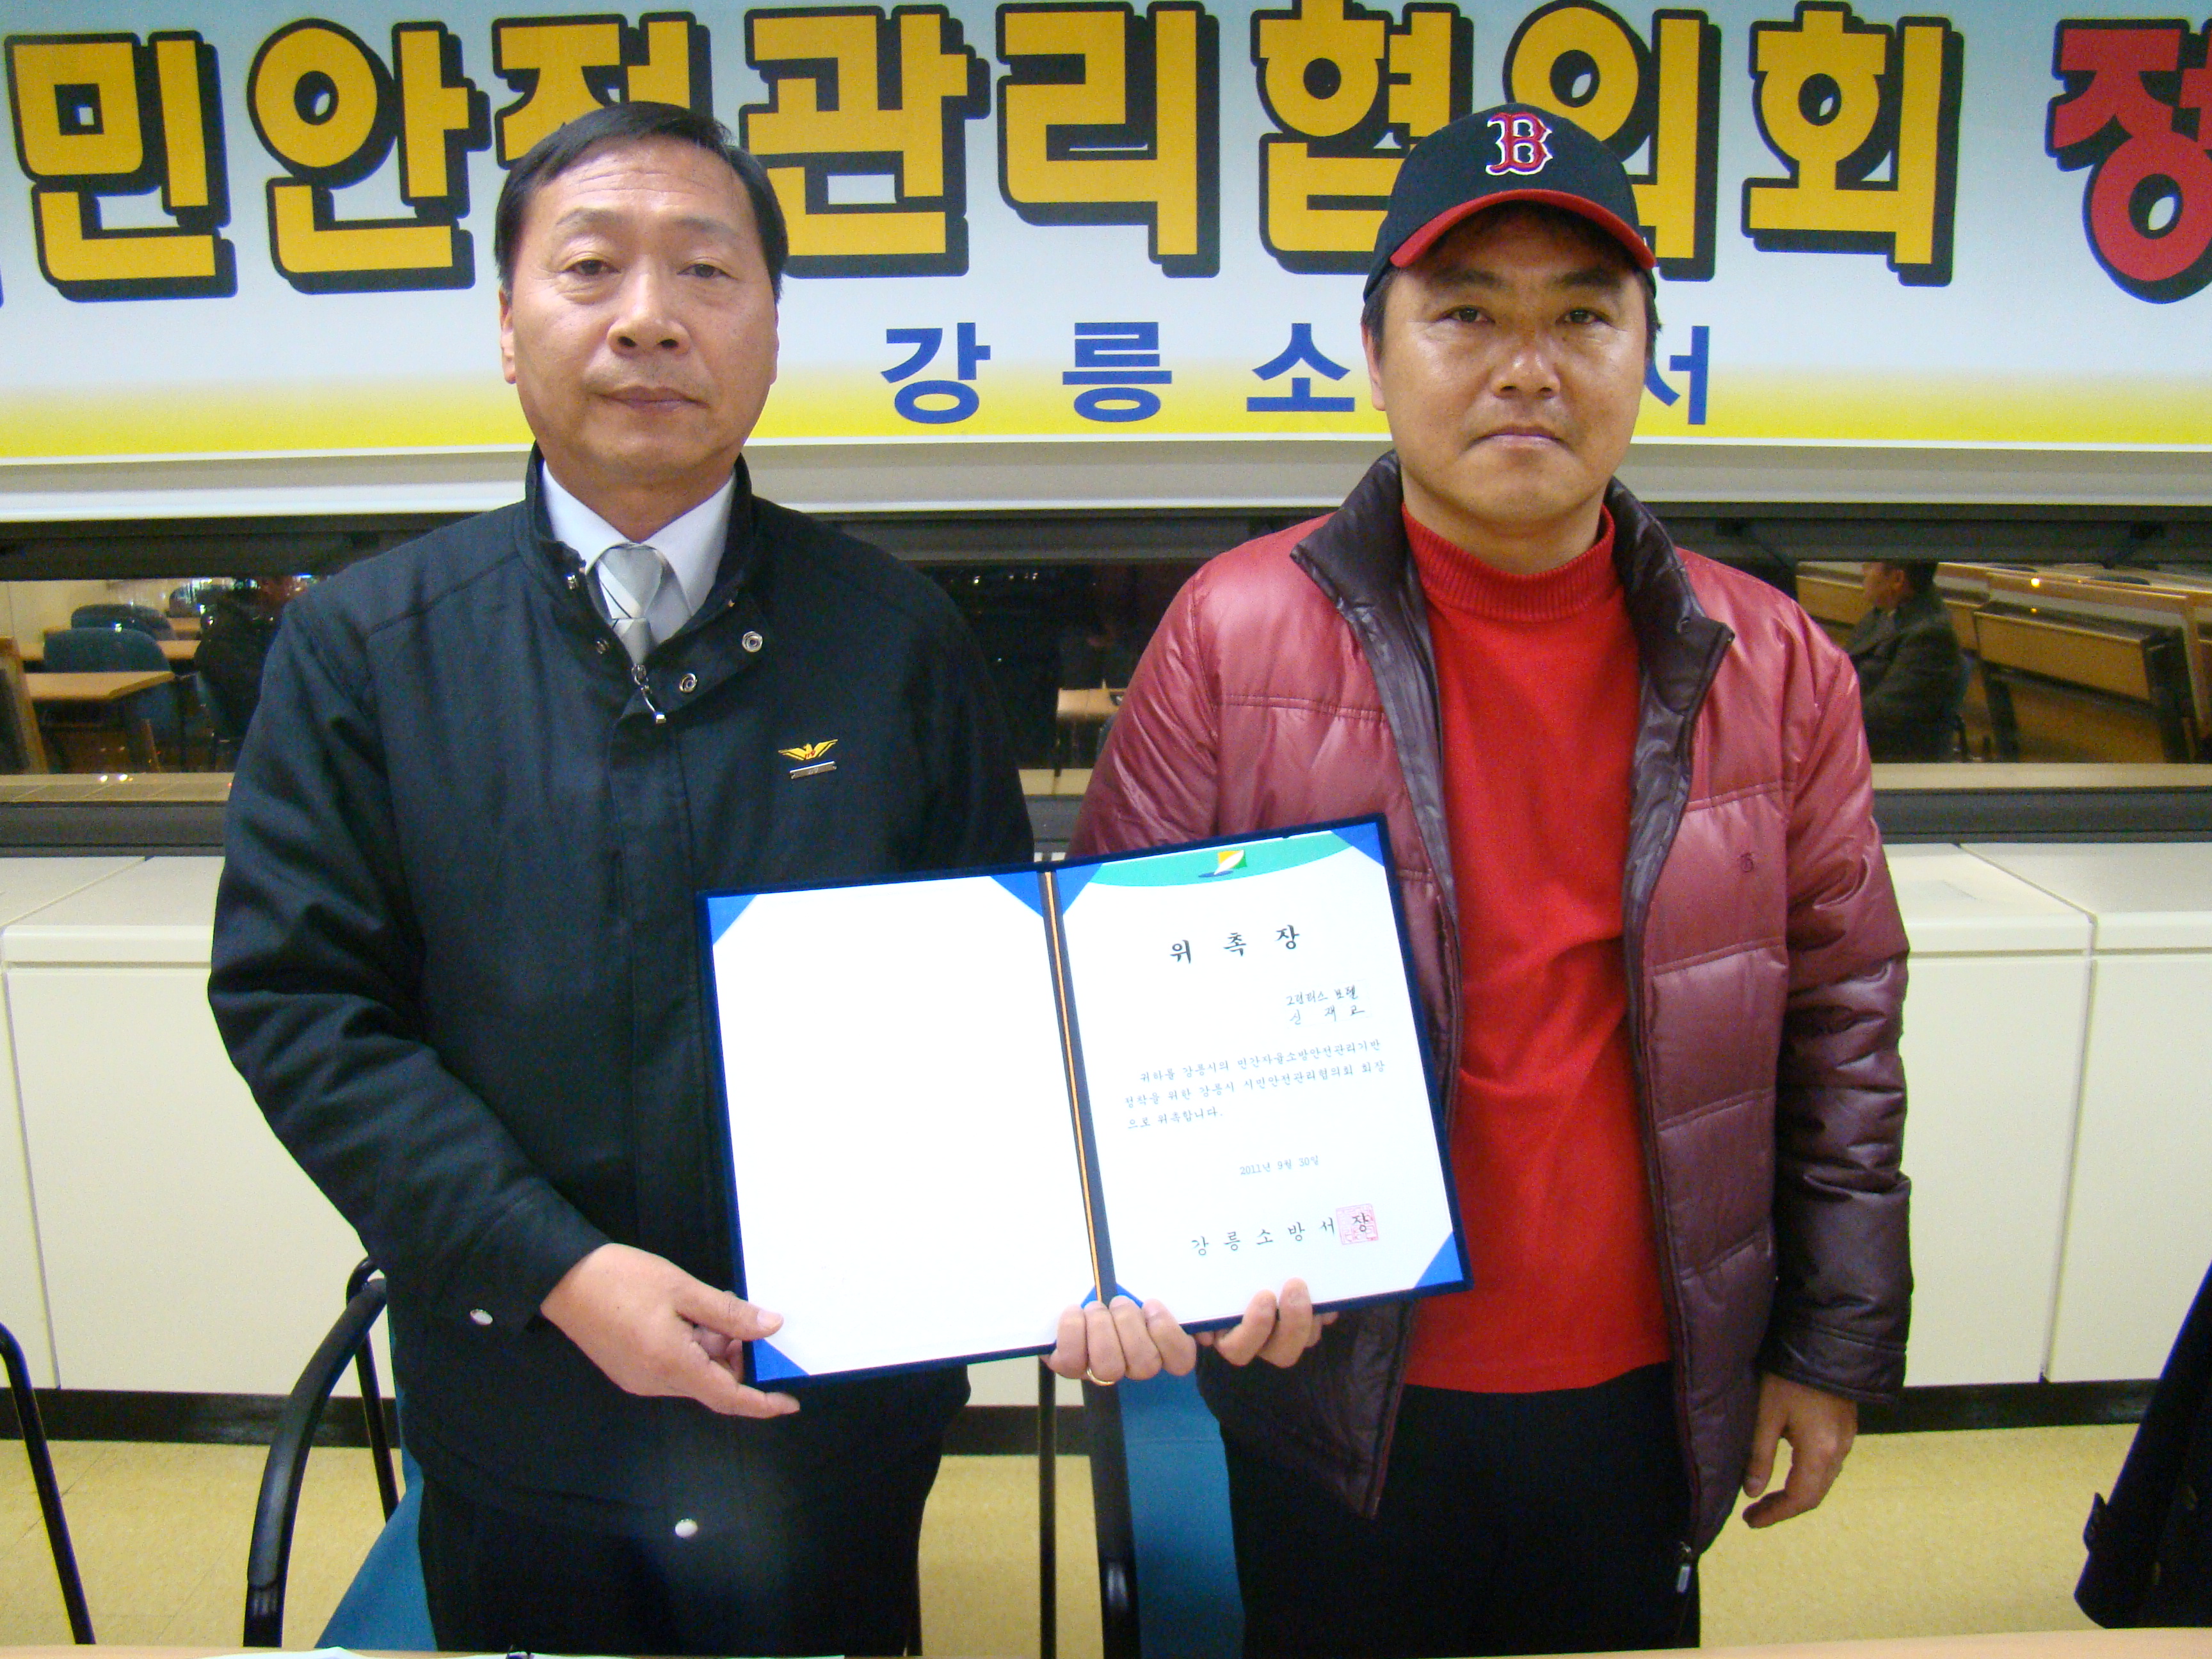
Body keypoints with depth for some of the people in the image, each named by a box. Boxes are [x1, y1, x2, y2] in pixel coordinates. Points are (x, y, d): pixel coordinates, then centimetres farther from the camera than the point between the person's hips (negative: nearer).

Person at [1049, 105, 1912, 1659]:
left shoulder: (1774, 670, -2)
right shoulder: (1236, 634, -10)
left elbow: (1840, 1030, 5)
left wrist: (1836, 1342, 7)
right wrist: (1123, 1267, -18)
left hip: (1645, 1395, 3)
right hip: (1333, 1384, -2)